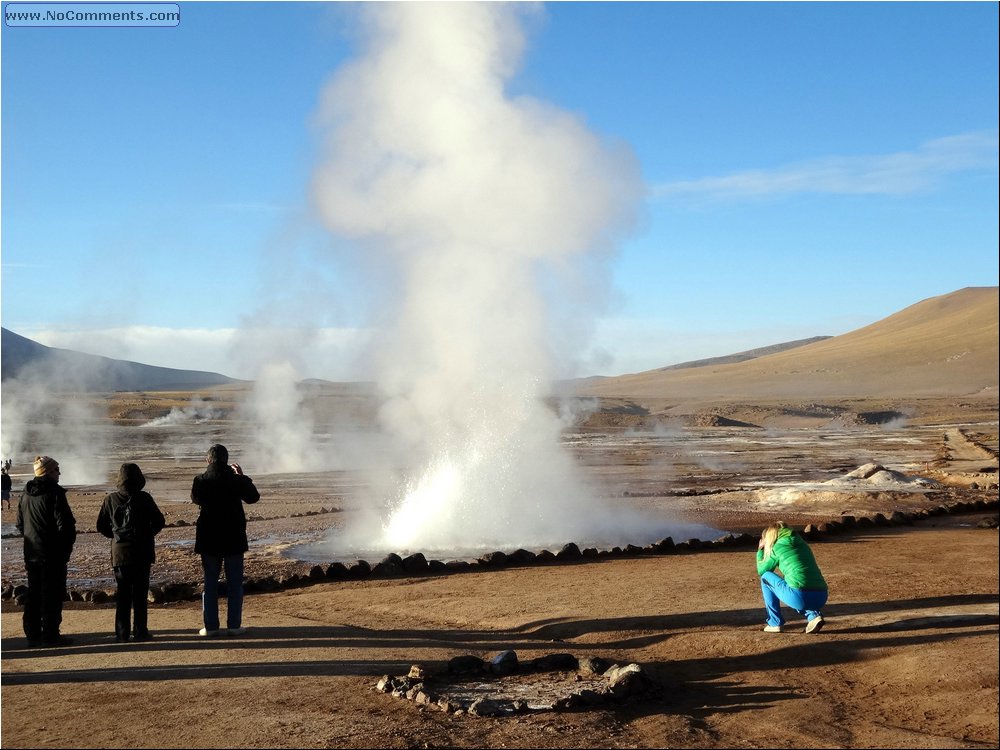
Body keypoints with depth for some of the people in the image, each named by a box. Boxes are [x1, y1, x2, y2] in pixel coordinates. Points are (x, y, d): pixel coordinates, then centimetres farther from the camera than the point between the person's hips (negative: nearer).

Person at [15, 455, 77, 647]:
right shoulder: (54, 493, -14)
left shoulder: (26, 494, 10)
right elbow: (65, 524, -16)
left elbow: (20, 523, 17)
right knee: (52, 595, -1)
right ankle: (50, 635, 0)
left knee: (33, 594, 12)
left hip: (31, 553, 7)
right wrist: (67, 546, -5)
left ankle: (33, 635, 16)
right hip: (53, 554, -7)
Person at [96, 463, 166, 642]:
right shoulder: (144, 499, -8)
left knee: (122, 594, 8)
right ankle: (140, 631, 7)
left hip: (120, 553, 2)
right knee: (140, 594, 6)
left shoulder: (111, 500, -2)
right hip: (142, 553, -2)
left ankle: (122, 633, 8)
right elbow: (159, 522, -3)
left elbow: (101, 525, 3)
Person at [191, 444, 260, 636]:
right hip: (234, 538, -1)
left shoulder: (200, 481, -8)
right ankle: (234, 625, 8)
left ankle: (211, 626, 9)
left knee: (210, 583, 9)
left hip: (209, 539, 1)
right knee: (235, 583, 7)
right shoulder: (237, 480, -10)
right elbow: (253, 497, 7)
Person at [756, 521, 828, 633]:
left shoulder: (778, 547, 6)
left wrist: (760, 551, 34)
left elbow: (761, 571, 20)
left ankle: (775, 623, 16)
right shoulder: (803, 544, 23)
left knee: (765, 577, 17)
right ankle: (813, 615, 12)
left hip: (799, 597, -6)